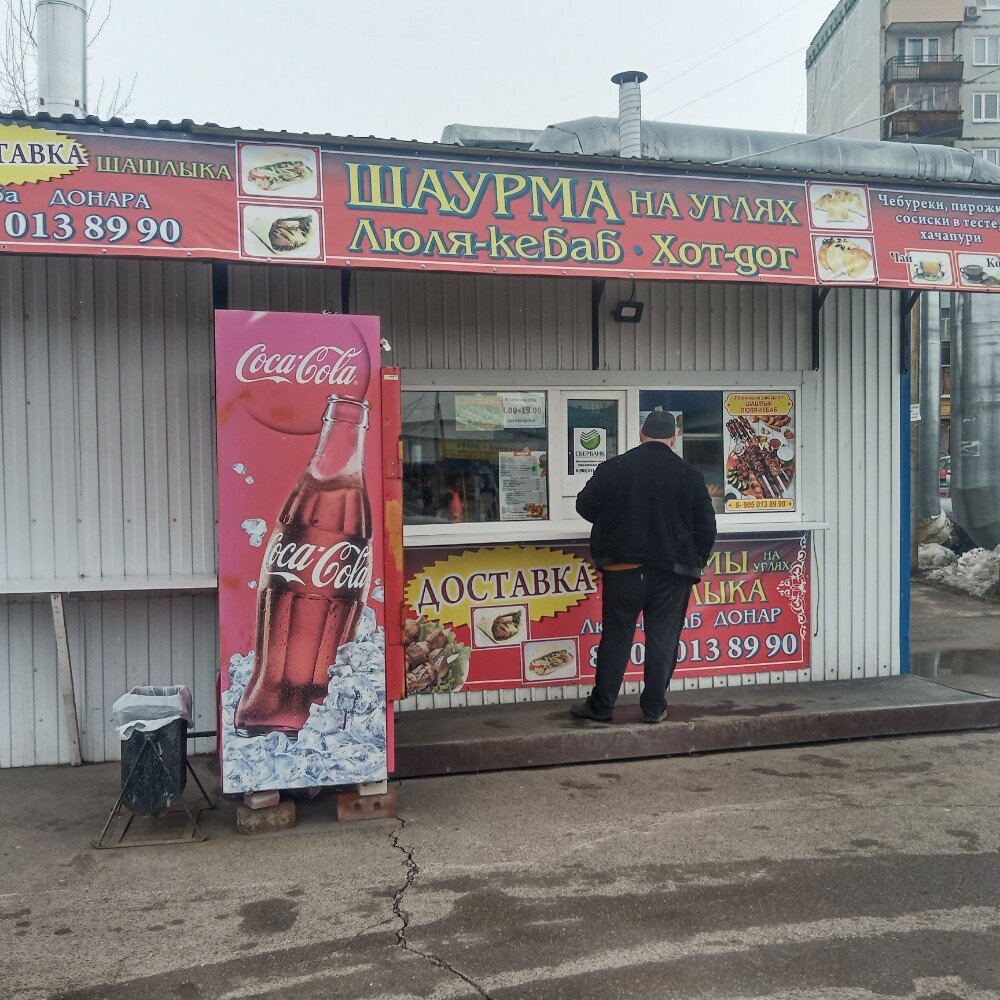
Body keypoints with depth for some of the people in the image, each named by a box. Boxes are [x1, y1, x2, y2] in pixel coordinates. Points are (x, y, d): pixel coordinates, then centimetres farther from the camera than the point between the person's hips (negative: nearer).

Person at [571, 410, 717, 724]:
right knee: (663, 639, 9)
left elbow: (584, 506, 5)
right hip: (672, 572, 0)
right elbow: (706, 527, 2)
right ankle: (654, 708, 15)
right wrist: (696, 564, 14)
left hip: (622, 568, 0)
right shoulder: (690, 475, -2)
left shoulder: (613, 468, -4)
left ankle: (601, 706, 15)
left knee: (616, 637, 8)